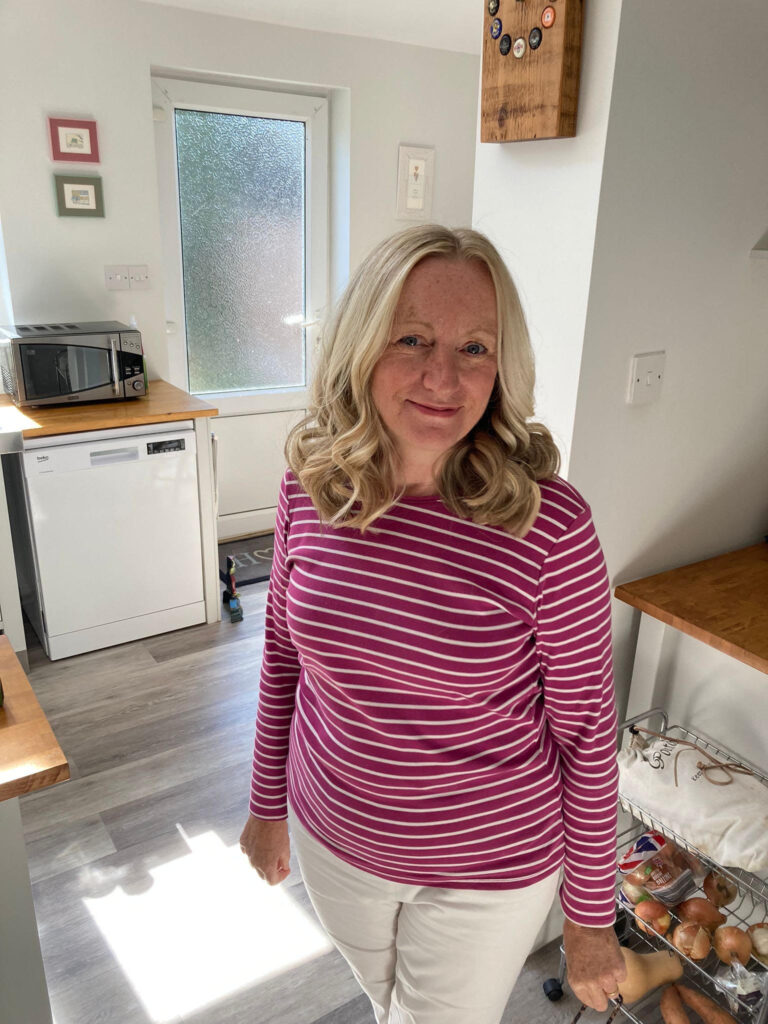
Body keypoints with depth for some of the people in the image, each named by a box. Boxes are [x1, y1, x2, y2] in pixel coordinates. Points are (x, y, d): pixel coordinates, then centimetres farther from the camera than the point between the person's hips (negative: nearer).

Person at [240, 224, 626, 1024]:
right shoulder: (308, 488, -15)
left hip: (489, 870, -3)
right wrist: (267, 803, 8)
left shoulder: (550, 527, -26)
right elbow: (284, 652, -1)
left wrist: (591, 916, -6)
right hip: (333, 839, 4)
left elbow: (586, 733, -15)